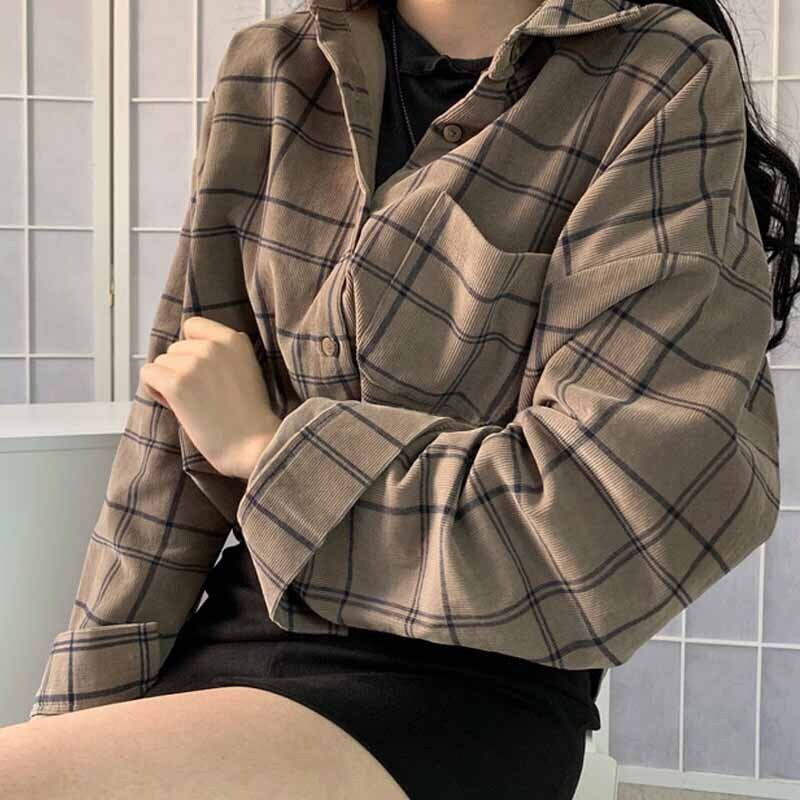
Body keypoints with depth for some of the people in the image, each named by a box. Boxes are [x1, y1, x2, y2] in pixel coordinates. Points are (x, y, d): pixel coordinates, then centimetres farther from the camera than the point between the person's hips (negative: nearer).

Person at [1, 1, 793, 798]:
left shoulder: (668, 81, -10)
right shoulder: (268, 72, 5)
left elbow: (626, 497, -17)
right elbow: (179, 432, 3)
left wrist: (268, 444, -10)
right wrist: (89, 715, -1)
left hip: (466, 688, -5)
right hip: (232, 633, 6)